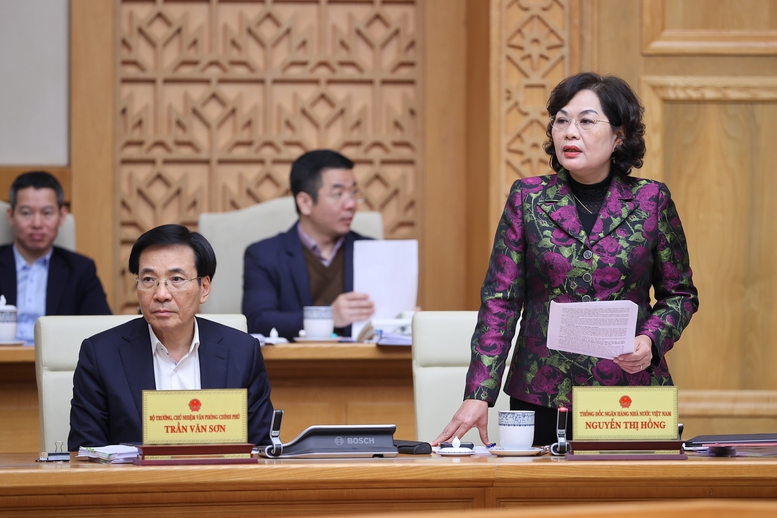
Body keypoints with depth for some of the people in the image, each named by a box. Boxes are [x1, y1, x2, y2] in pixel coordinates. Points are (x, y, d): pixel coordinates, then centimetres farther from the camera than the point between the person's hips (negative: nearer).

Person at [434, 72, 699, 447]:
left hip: (630, 399, 0)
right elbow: (500, 300, -1)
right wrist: (478, 395, -10)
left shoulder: (651, 201, 2)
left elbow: (679, 294, 10)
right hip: (541, 399, 0)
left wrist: (651, 340, -10)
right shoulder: (527, 199, 3)